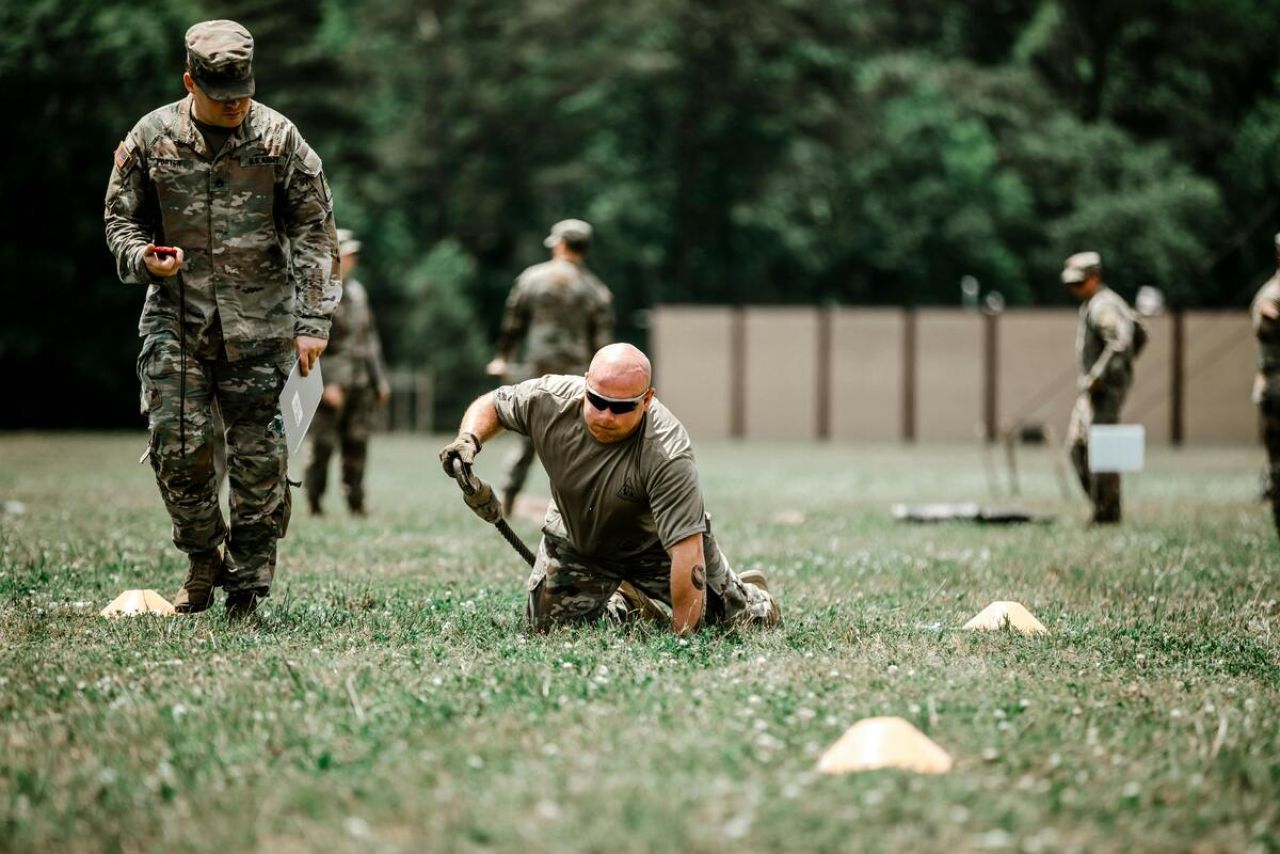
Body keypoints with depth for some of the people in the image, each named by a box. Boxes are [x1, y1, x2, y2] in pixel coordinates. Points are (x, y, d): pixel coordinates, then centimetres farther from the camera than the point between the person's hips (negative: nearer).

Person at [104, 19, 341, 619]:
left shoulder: (278, 138, -3)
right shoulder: (150, 139, 0)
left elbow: (314, 233, 0)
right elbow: (121, 216, 12)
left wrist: (313, 321, -6)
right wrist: (142, 258, -11)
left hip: (259, 322, -1)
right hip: (175, 318, 1)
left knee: (257, 457, -1)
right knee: (177, 445, -6)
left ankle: (249, 585, 10)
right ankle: (203, 560, 15)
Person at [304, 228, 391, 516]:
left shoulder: (356, 291, 15)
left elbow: (370, 338, 22)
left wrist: (379, 378, 19)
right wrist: (324, 384, -19)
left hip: (360, 383, 7)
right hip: (331, 382, -7)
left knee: (357, 444, 5)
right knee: (322, 444, -4)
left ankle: (356, 503, 9)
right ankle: (314, 501, 4)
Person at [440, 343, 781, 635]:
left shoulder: (666, 455, -40)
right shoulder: (549, 399, -28)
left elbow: (685, 548, -41)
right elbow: (492, 404, -6)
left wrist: (681, 637, -43)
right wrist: (468, 440, -29)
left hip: (655, 544, -3)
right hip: (575, 539, 3)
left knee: (752, 619, -4)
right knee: (546, 627, -4)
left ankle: (751, 592, 35)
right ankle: (624, 606, 26)